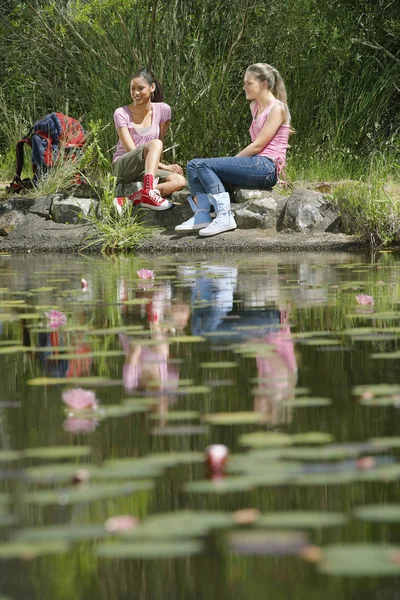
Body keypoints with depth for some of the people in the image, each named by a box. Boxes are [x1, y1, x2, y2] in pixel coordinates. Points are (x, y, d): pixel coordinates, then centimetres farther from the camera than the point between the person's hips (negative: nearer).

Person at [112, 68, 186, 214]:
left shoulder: (162, 110, 1)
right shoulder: (121, 113, -7)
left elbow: (162, 140, 8)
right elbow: (131, 150, -12)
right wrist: (164, 166, -16)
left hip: (147, 168, 4)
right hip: (123, 167, -4)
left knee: (179, 181, -25)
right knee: (154, 144, -31)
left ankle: (129, 200, -36)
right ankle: (148, 192, -50)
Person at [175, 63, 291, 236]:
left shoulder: (277, 108, -7)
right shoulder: (255, 106, 22)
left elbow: (257, 145, -12)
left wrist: (231, 161, -8)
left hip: (267, 167, -10)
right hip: (255, 165, 10)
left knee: (203, 165, -22)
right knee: (193, 165, -3)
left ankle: (225, 216, -30)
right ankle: (201, 215, -20)